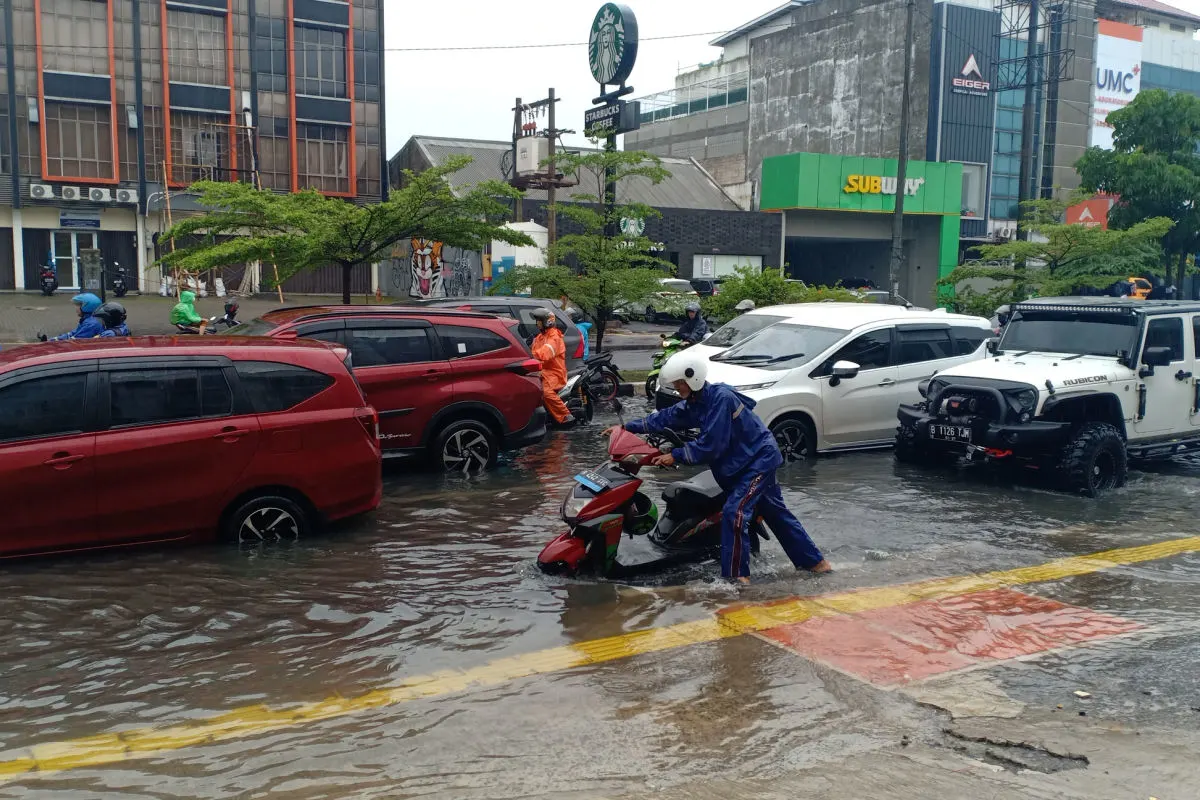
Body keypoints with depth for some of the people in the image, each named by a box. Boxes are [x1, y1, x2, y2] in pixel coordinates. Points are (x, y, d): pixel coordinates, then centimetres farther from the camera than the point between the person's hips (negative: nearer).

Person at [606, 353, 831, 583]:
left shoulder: (721, 398, -25)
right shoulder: (694, 403, 2)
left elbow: (711, 445, -28)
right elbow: (665, 417, 11)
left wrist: (675, 455, -23)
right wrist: (628, 427, 9)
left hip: (759, 459, -10)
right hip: (742, 462, 10)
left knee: (734, 512, -19)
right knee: (775, 513, 17)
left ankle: (737, 576, -13)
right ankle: (814, 561, 28)